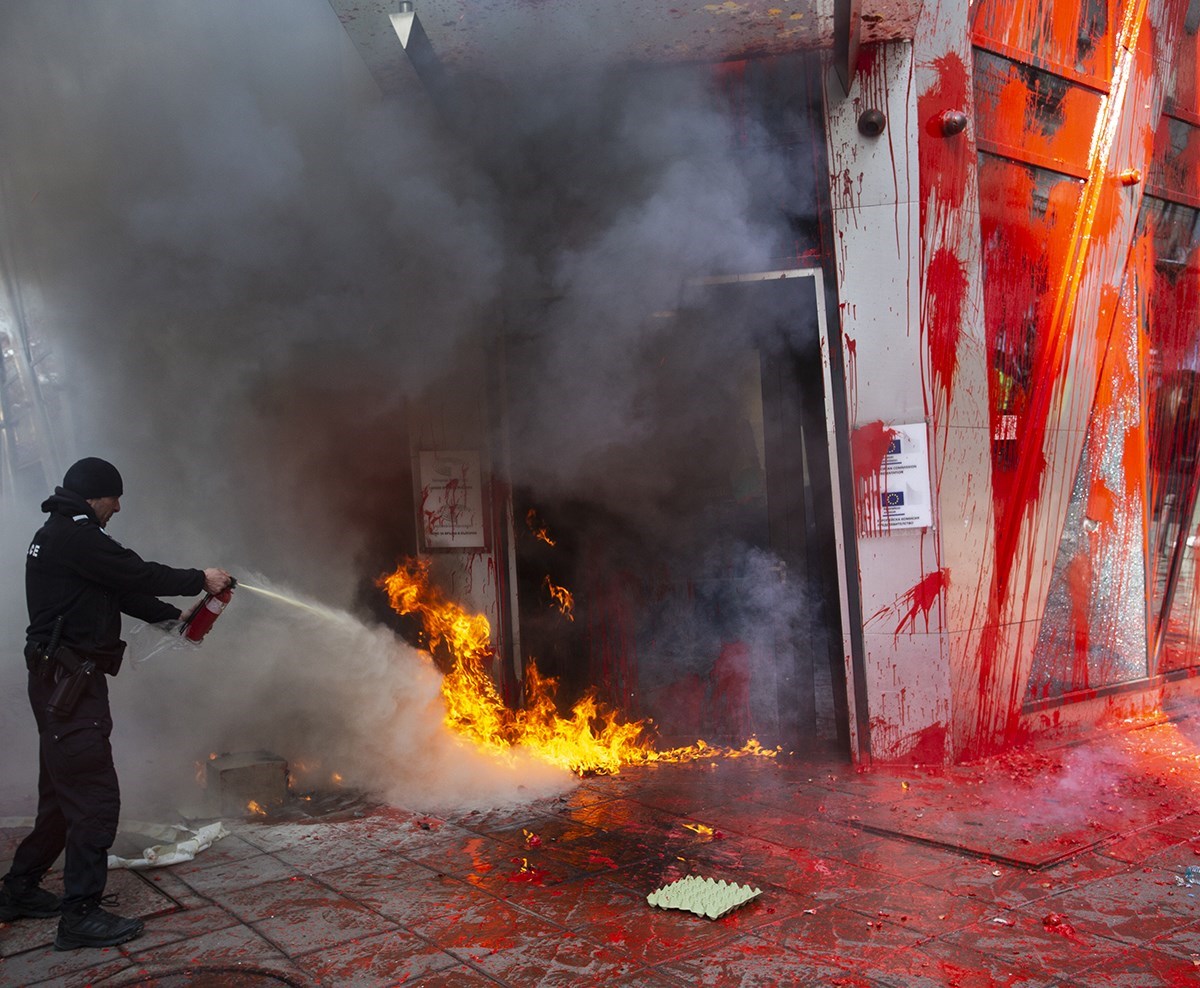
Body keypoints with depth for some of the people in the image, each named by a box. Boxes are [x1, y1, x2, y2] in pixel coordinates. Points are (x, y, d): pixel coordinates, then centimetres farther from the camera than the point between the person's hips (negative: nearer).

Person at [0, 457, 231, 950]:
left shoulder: (55, 536, 19)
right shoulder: (75, 535, -15)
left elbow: (120, 591, 20)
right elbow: (136, 575, -17)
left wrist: (174, 615, 17)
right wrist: (200, 579, -4)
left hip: (61, 682, 11)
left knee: (62, 793, 21)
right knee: (96, 798, -8)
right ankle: (80, 914, -2)